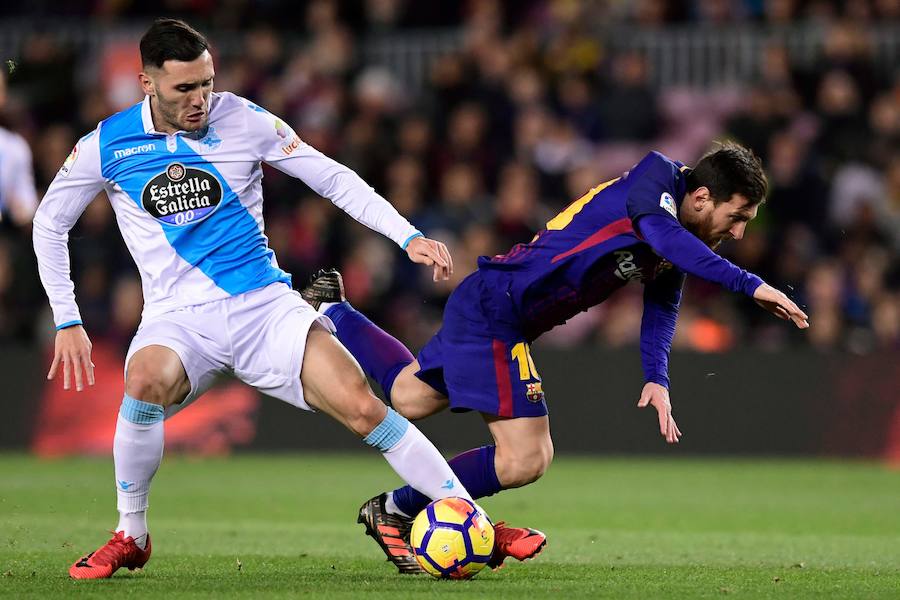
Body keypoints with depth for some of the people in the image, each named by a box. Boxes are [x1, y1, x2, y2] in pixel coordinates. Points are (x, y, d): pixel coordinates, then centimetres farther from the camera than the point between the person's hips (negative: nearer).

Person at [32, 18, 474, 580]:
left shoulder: (245, 121, -2)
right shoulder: (108, 144, -1)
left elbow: (334, 179, 4)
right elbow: (50, 223, 13)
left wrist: (409, 237, -6)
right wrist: (67, 322, 6)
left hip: (265, 303, 0)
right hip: (177, 318, 0)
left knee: (362, 407, -19)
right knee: (147, 380, -36)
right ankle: (130, 537, -15)